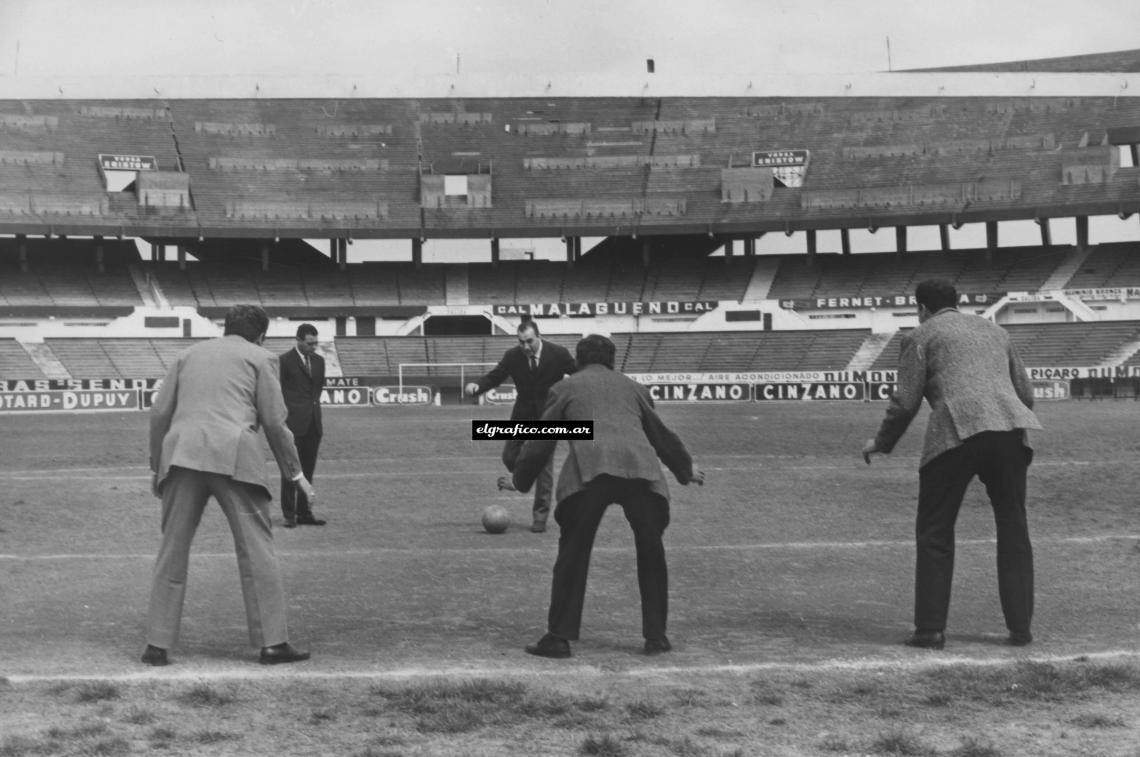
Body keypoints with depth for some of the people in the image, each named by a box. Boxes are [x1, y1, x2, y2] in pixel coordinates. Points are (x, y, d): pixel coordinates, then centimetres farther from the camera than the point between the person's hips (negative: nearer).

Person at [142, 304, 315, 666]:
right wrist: (295, 473, 13)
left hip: (182, 454, 4)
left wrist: (156, 466, 22)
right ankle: (272, 641, -2)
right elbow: (275, 422, 5)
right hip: (233, 456, -4)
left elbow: (159, 413, 15)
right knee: (256, 549, 0)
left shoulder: (190, 354, 24)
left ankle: (157, 644, 9)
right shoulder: (260, 358, 12)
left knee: (173, 551, 9)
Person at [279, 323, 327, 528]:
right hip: (293, 424, -6)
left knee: (308, 470, 9)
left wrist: (318, 416, 15)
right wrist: (283, 420, -9)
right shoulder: (285, 361, -6)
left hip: (313, 423, 6)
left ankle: (304, 513, 16)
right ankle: (289, 514, 5)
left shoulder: (319, 361, 13)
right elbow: (279, 392, -6)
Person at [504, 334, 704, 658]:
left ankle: (559, 637, 4)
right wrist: (685, 469, 57)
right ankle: (656, 636, 18)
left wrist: (519, 479, 39)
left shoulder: (564, 387, 25)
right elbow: (661, 435, 41)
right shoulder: (633, 387, 32)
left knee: (573, 552, 5)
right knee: (650, 553, 15)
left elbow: (541, 440, 25)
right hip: (641, 468, 2)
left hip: (591, 470, -2)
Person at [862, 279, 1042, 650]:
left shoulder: (920, 337, 12)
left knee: (935, 533, 6)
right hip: (1010, 429, 4)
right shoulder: (994, 330, 27)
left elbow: (905, 402, 4)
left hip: (957, 433, -4)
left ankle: (930, 629, 5)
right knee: (1013, 531, 14)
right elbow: (1026, 394, 23)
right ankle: (1020, 627, 14)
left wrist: (881, 442, 18)